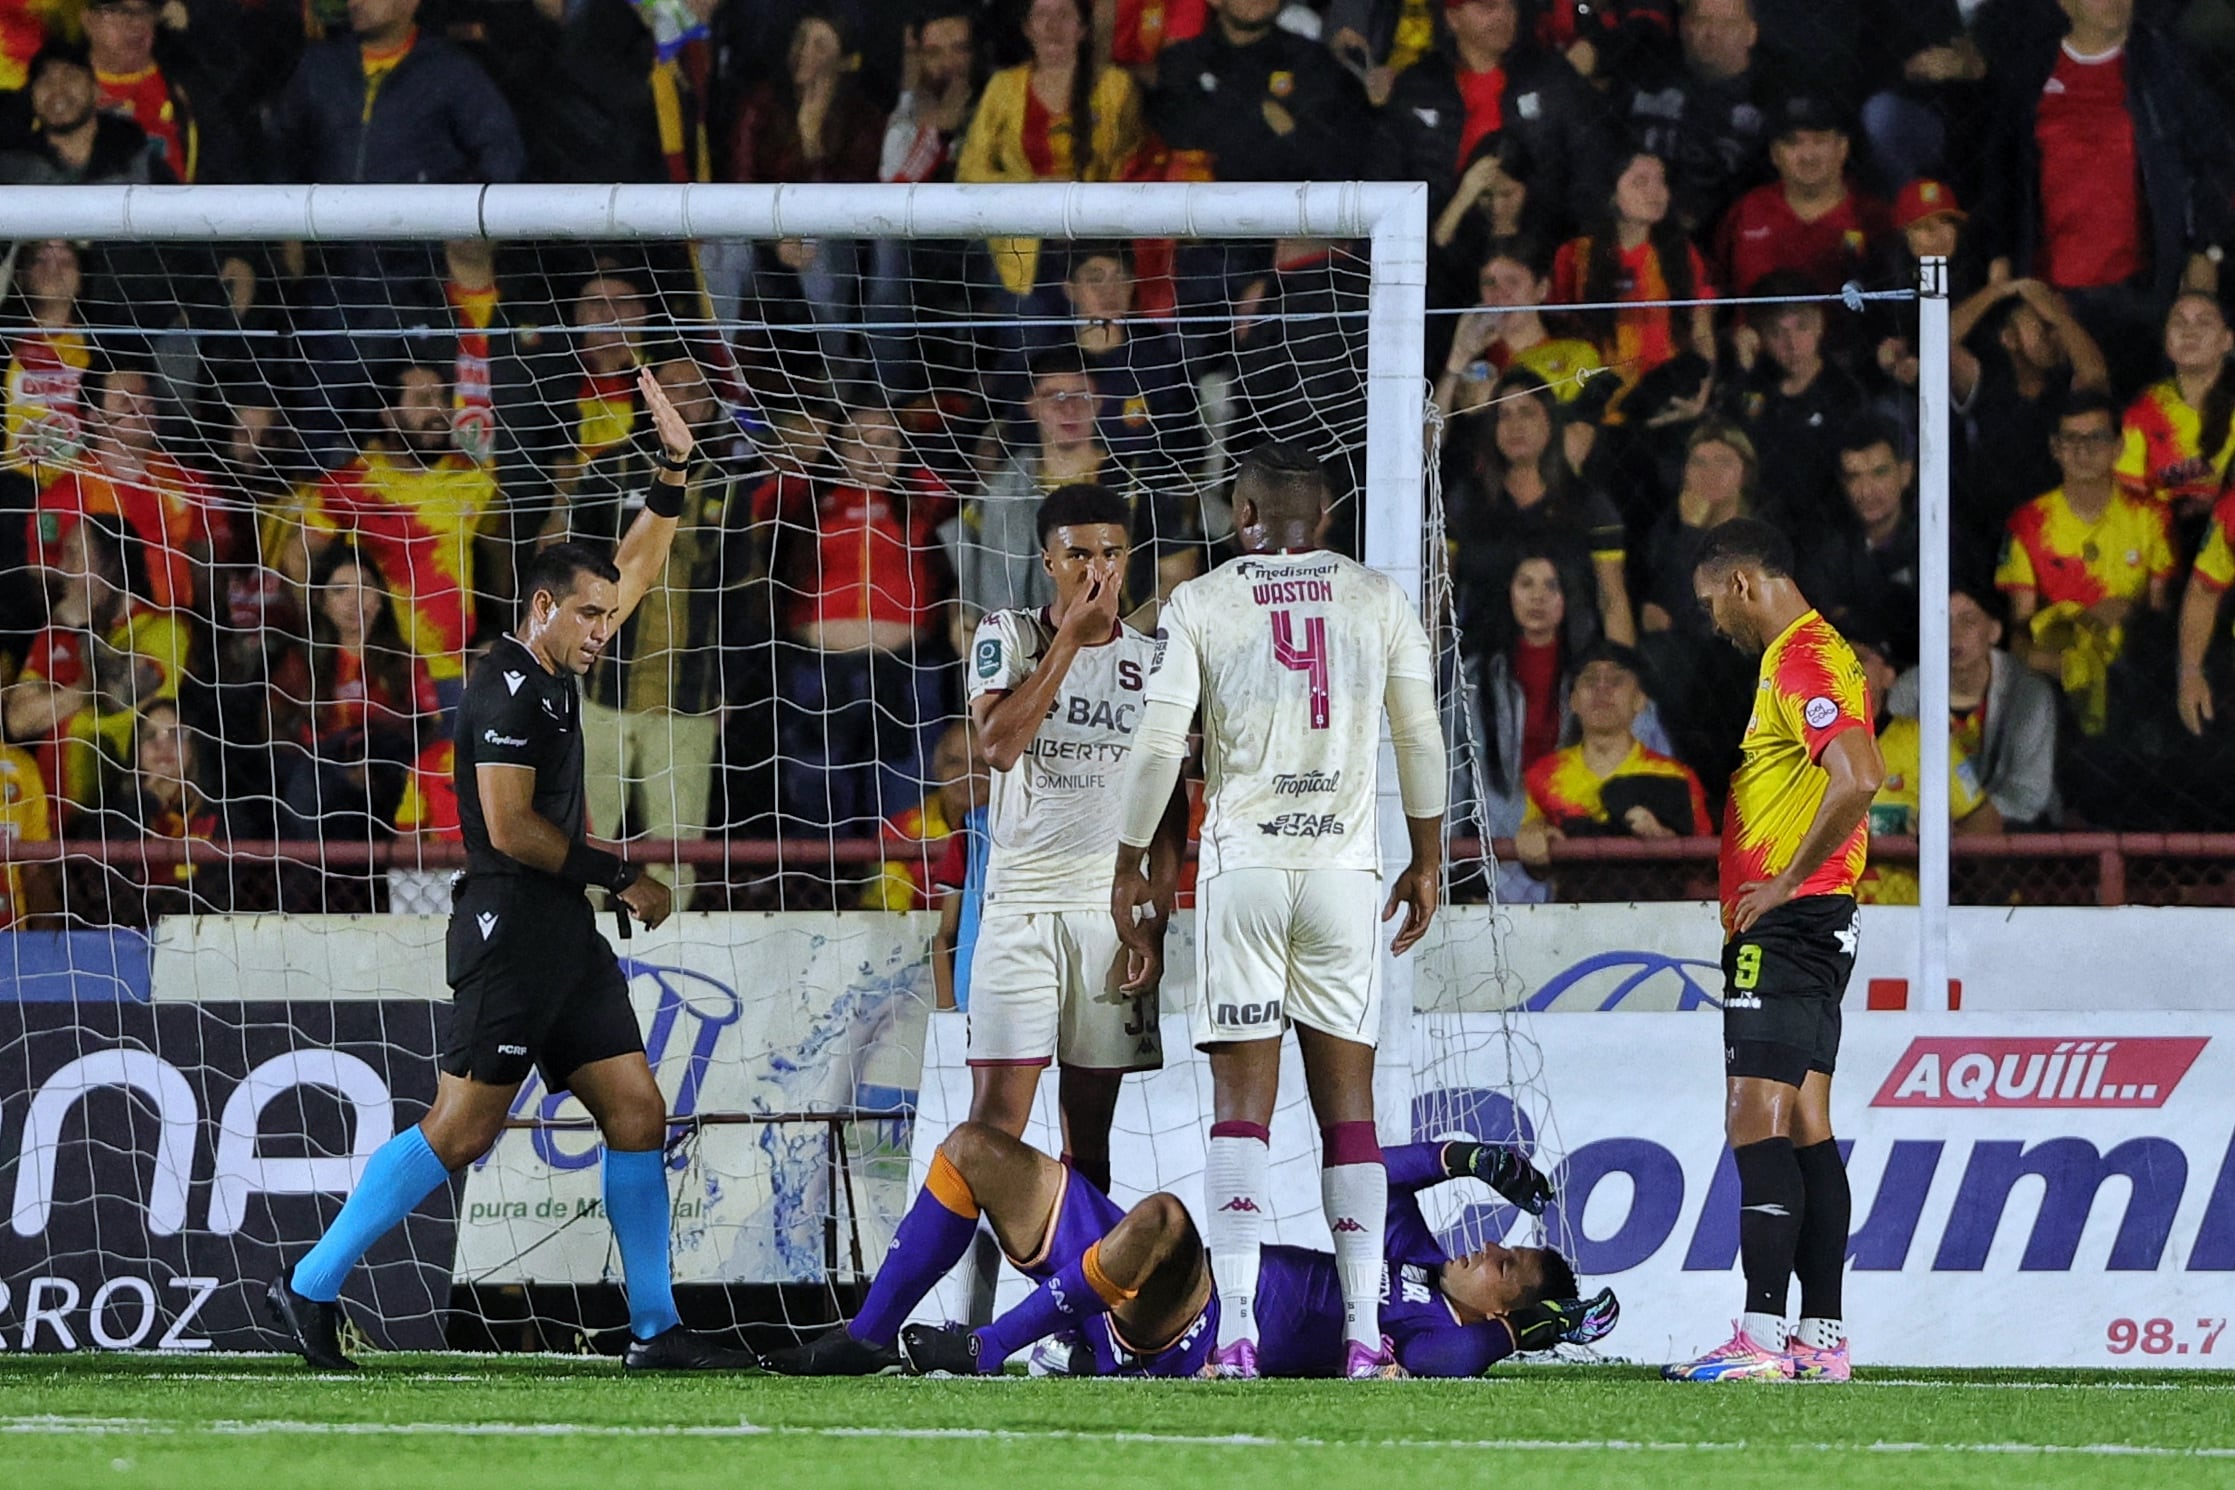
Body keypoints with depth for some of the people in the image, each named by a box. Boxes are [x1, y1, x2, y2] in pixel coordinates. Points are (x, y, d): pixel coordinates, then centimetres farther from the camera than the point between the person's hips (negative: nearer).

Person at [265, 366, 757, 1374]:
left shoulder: (556, 670, 13)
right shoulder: (507, 689, -13)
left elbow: (636, 570, 25)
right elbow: (510, 828, -18)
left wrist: (675, 469, 15)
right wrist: (620, 878, -11)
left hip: (565, 943, 9)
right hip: (509, 931, -9)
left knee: (637, 1111, 4)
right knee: (462, 1128, -9)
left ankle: (655, 1330, 5)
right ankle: (309, 1288, -1)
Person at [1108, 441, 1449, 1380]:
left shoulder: (1200, 605, 1)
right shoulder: (1379, 602, 7)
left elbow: (1159, 746, -3)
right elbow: (1421, 741, 8)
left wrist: (1130, 866, 7)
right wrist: (1426, 863, 19)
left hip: (1243, 872, -2)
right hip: (1343, 874, 2)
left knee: (1240, 1109, -2)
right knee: (1348, 1107, 7)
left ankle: (1236, 1330, -12)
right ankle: (1364, 1329, 1)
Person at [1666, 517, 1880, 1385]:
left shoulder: (1802, 660, -13)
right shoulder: (1808, 655, 20)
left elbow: (1858, 778, -27)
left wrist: (1784, 883, -19)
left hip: (1785, 922, -11)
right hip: (1813, 925, 11)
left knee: (1758, 1126, -13)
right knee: (1806, 1130, 10)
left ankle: (1761, 1339, -18)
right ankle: (1823, 1339, 9)